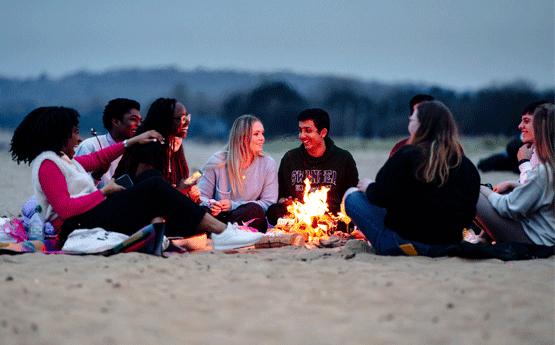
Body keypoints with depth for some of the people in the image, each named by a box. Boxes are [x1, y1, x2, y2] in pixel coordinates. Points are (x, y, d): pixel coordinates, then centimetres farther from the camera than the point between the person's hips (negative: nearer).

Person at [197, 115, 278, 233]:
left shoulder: (268, 164, 5)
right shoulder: (217, 162, 3)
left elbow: (269, 203, -2)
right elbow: (201, 197, 6)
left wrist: (233, 205, -14)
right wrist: (209, 204, -21)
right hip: (218, 219, -1)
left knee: (255, 210, -34)